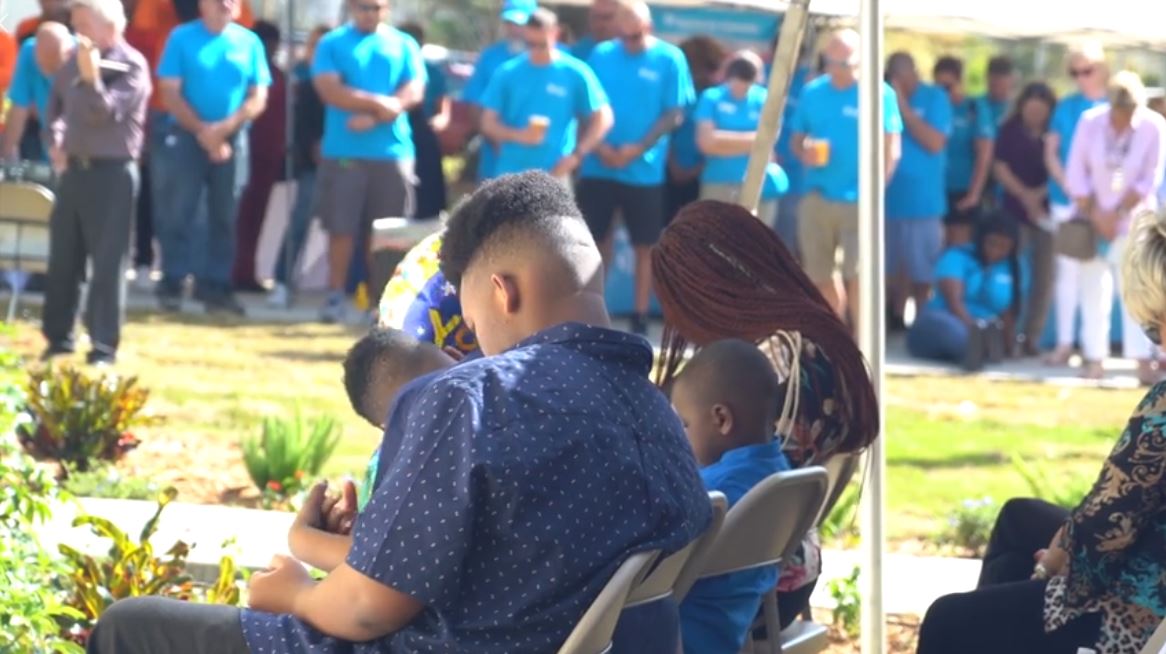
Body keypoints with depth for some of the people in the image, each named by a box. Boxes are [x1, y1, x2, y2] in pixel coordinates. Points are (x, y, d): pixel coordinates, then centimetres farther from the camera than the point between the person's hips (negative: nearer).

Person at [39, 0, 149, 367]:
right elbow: (56, 104, 24)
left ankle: (103, 348, -1)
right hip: (75, 169, 7)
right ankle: (58, 338, 22)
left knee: (107, 262, -5)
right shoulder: (75, 61, 10)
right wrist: (58, 136, 7)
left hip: (111, 173, -7)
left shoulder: (132, 66, -9)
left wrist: (91, 77, -27)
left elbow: (104, 113, -16)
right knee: (63, 259, 11)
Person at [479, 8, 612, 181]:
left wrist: (576, 155, -7)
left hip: (554, 177, -1)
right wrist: (517, 135, -15)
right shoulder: (508, 72, 3)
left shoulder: (574, 73, -1)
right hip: (510, 175, 1)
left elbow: (603, 118, 3)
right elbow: (488, 122, 5)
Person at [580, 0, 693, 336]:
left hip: (645, 170, -2)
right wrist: (599, 146, -11)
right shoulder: (601, 54, 3)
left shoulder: (669, 59, -3)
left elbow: (674, 115, -4)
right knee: (595, 241, 5)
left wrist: (639, 149, -14)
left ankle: (639, 320, 10)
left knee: (645, 246, 3)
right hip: (599, 167, 2)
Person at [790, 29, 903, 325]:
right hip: (817, 199, 4)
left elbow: (891, 150, -5)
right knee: (819, 276, 8)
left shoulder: (878, 93, -3)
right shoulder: (812, 92, 9)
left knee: (857, 275, -11)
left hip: (858, 201, -4)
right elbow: (796, 139, 16)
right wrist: (804, 151, -7)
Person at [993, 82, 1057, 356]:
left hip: (1048, 211, 0)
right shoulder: (1010, 130, 2)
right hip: (1014, 210, 1)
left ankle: (1032, 336, 6)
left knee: (1044, 275, 0)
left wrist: (1039, 195, -13)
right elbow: (1000, 167, 0)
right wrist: (1025, 195, -11)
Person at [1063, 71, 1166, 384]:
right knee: (1093, 290, 0)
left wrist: (1117, 213, -10)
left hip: (1133, 220, -1)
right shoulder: (1090, 122, -7)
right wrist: (1094, 215, -7)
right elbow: (1077, 174, -3)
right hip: (1093, 218, 1)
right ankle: (1095, 358, 3)